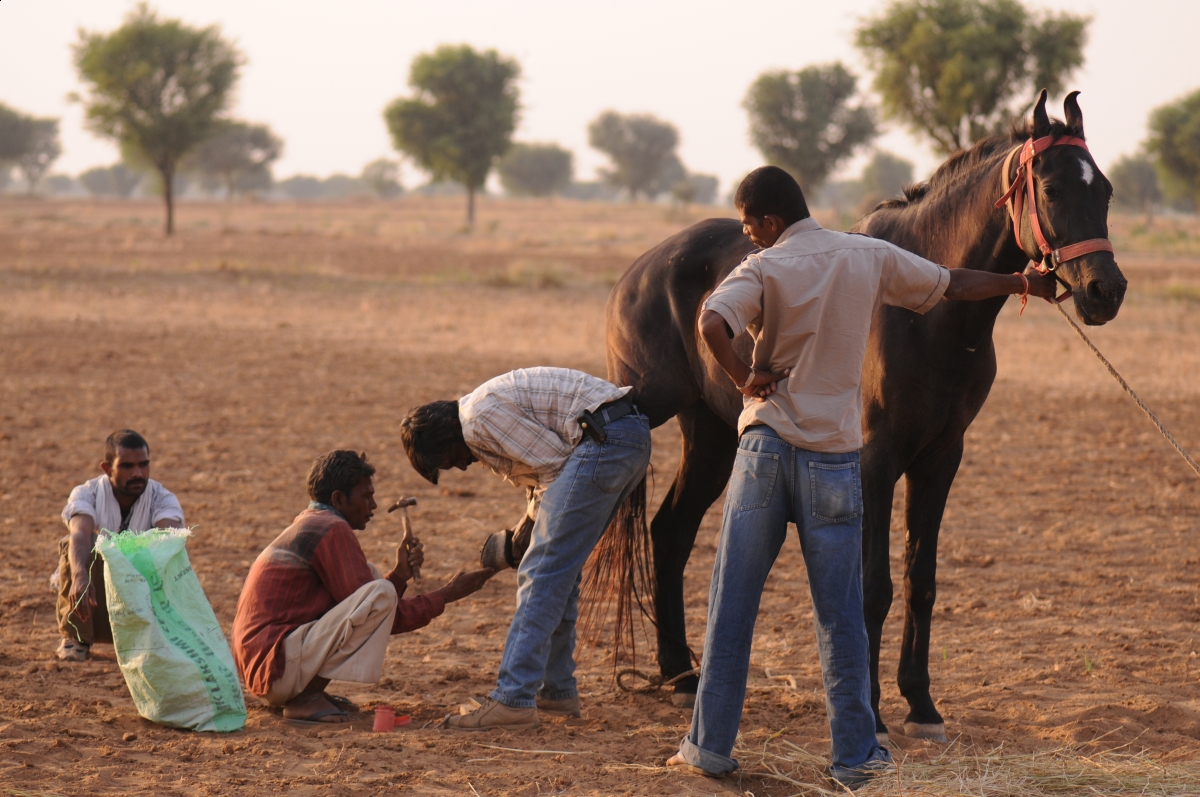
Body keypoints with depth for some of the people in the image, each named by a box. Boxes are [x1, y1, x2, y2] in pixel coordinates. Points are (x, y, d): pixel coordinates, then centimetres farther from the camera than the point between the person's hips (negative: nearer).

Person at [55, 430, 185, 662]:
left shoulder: (162, 499, -10)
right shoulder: (86, 494, -13)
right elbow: (80, 534, -36)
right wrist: (80, 576, -57)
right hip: (94, 606, -1)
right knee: (74, 544, -28)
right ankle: (75, 638, -14)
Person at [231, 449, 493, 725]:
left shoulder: (309, 525, 20)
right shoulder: (333, 531, -10)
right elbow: (373, 610, -12)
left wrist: (401, 574, 5)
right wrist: (447, 595, -3)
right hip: (278, 667, -10)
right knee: (380, 593, -20)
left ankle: (306, 691, 10)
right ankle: (306, 698, -14)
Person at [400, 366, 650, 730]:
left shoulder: (480, 416, -9)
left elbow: (552, 461, -11)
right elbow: (549, 459, 27)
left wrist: (532, 520, 4)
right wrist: (530, 523, 15)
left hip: (605, 439, -11)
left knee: (542, 573, -10)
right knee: (561, 570, 18)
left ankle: (513, 700, -13)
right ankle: (557, 690, 24)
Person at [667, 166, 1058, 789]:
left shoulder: (763, 269, -6)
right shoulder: (871, 258, 5)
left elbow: (711, 325, -26)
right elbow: (953, 285, 18)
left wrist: (744, 378, -9)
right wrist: (1023, 284, 34)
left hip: (766, 446, -2)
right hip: (835, 457, 2)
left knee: (731, 601, 6)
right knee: (839, 614, 7)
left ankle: (710, 745, 8)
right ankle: (855, 756, 9)